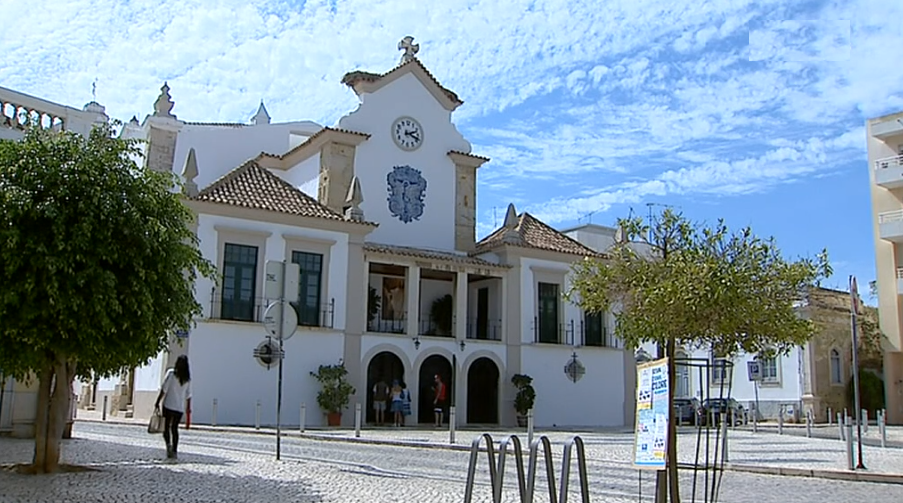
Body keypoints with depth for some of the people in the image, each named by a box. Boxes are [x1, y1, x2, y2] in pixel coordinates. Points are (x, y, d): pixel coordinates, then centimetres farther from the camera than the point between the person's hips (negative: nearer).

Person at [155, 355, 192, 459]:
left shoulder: (171, 373, -7)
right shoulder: (188, 377, 5)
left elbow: (164, 389, -9)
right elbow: (188, 394, 9)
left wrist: (157, 402, -4)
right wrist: (188, 407, 17)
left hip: (169, 405, -3)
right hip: (180, 407, 3)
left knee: (166, 426, 5)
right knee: (175, 428, 13)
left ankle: (168, 444, -20)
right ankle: (174, 451, 9)